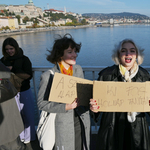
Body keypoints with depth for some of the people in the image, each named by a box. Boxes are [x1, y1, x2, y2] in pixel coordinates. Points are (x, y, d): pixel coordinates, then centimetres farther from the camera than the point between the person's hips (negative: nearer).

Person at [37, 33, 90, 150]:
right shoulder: (48, 76, -17)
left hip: (82, 122, 4)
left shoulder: (78, 69, -1)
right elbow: (42, 103, -14)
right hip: (63, 125, -4)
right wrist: (66, 107, -24)